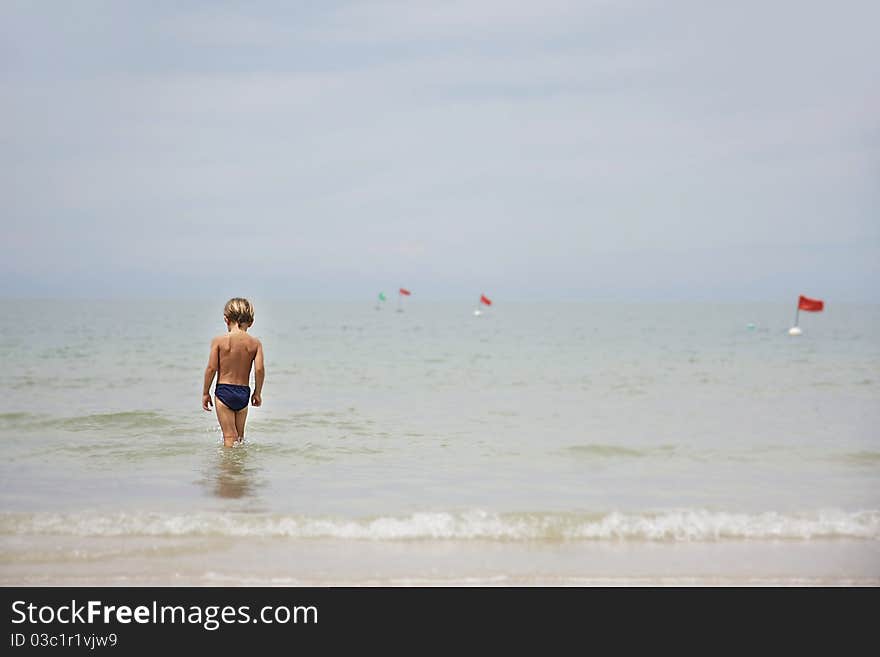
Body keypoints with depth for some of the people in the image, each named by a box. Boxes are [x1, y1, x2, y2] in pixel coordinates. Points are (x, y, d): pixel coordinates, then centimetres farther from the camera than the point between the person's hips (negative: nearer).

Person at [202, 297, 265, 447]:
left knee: (229, 436, 0)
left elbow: (211, 368, -8)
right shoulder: (255, 343, -2)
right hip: (244, 392, 2)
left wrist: (205, 393, 2)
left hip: (223, 391, -2)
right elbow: (259, 369, -9)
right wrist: (257, 392, 5)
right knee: (239, 434, 19)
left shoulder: (219, 341, -7)